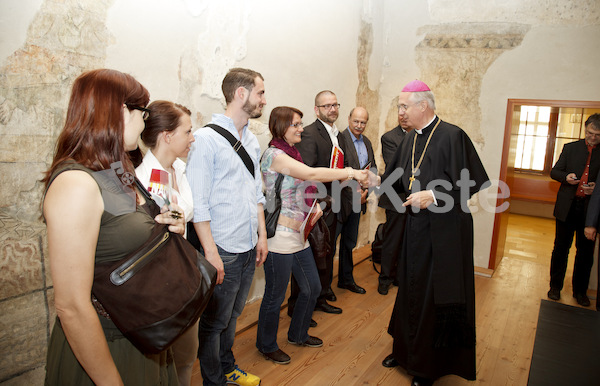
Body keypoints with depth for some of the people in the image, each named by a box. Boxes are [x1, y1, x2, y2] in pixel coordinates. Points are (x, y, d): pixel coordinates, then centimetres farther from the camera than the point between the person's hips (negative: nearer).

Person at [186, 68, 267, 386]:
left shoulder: (251, 140, 11)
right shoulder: (206, 139, -13)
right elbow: (198, 202, -16)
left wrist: (262, 235, 13)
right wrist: (210, 252, -17)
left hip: (249, 246, 7)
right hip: (223, 250, -7)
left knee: (233, 314, 22)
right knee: (215, 320, 10)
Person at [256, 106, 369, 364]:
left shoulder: (291, 153, 13)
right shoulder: (274, 154, -15)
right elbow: (311, 174, -26)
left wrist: (314, 206, 1)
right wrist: (351, 173, -22)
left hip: (299, 235, 9)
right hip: (280, 236, -9)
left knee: (312, 288, 18)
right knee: (275, 295, 7)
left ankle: (298, 334, 40)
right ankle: (267, 345, 29)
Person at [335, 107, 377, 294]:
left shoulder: (366, 142, 12)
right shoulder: (340, 139, -12)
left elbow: (373, 167, 14)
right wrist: (354, 192, -21)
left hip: (357, 199, 8)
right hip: (341, 199, -7)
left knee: (349, 241, 18)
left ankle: (346, 279, 33)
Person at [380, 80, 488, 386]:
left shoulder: (452, 136, -14)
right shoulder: (410, 139, 8)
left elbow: (470, 183, -17)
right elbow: (397, 179, 15)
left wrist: (433, 196, -24)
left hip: (444, 231, -7)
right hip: (416, 228, 7)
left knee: (437, 297, 6)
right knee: (411, 290, 17)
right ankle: (405, 350, 36)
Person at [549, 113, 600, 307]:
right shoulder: (570, 148, 6)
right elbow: (554, 171, 7)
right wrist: (566, 177, -13)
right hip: (567, 207, 1)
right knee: (561, 248, 9)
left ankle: (580, 291, 23)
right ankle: (555, 286, 22)